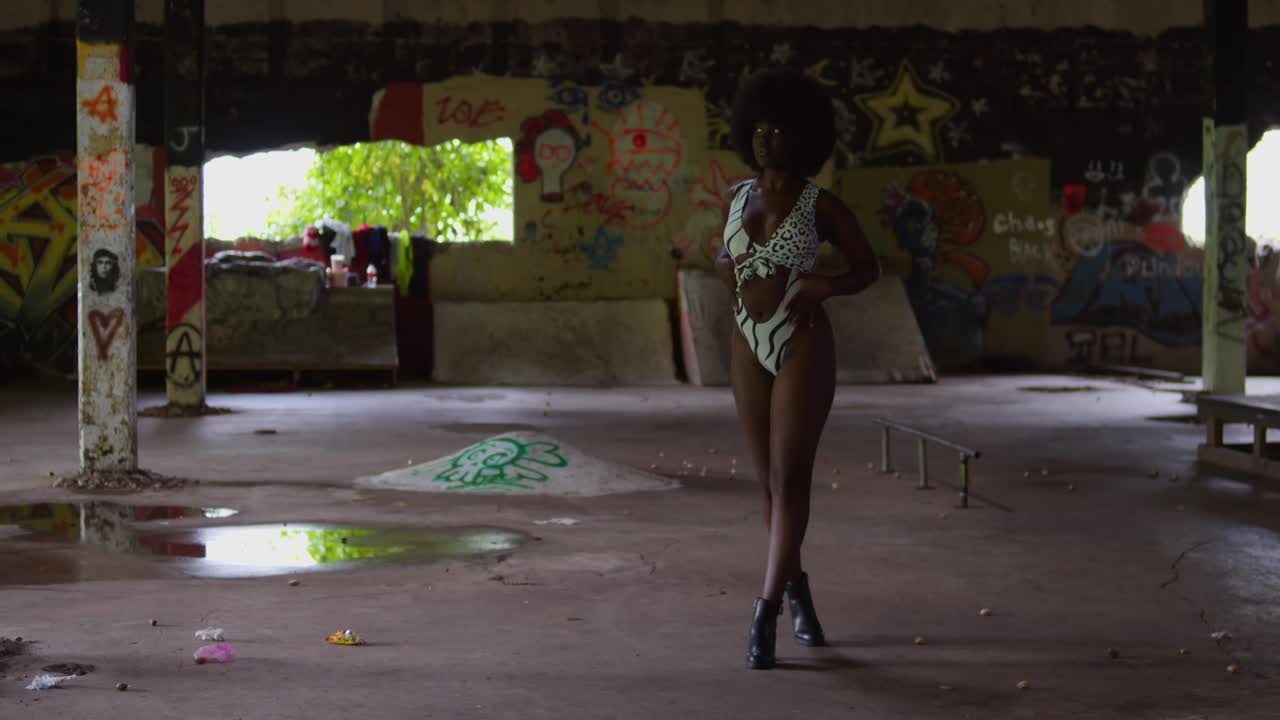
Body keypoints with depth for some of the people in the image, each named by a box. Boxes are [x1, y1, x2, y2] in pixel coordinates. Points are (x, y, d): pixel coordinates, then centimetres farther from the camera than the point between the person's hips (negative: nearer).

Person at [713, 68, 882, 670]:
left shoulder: (821, 204, -5)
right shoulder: (739, 196, 8)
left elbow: (869, 267, 2)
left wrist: (826, 286, -17)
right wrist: (724, 269, -1)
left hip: (804, 346, -5)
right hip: (749, 348, 5)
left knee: (790, 479, -10)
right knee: (771, 482, 11)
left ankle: (766, 612, -11)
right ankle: (796, 588, 30)